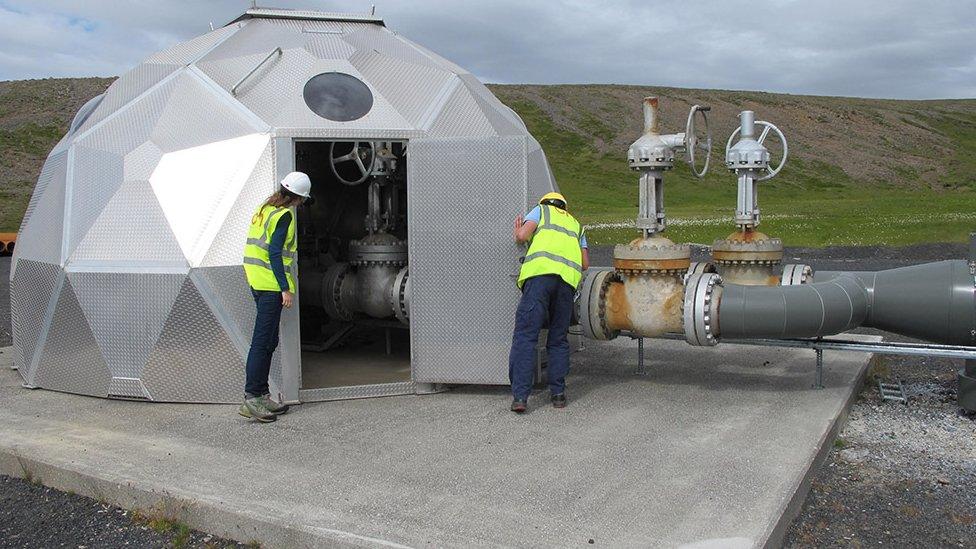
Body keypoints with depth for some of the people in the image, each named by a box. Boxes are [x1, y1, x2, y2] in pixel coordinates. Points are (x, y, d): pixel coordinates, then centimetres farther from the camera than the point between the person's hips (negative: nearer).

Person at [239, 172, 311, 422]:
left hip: (256, 282, 9)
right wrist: (286, 289, -18)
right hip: (271, 285, -9)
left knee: (269, 341, 14)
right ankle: (251, 397, -6)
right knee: (262, 342, -8)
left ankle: (261, 395, 18)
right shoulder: (284, 215, -12)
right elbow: (275, 253, -18)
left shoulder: (264, 209, 15)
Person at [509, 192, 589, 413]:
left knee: (525, 335, -7)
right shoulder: (575, 224, 34)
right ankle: (558, 393, 13)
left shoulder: (540, 210, 23)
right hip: (568, 279, 4)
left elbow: (522, 235, 5)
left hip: (540, 273, -4)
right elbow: (585, 264, 25)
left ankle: (520, 396, -14)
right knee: (558, 340, 14)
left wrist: (517, 233, 27)